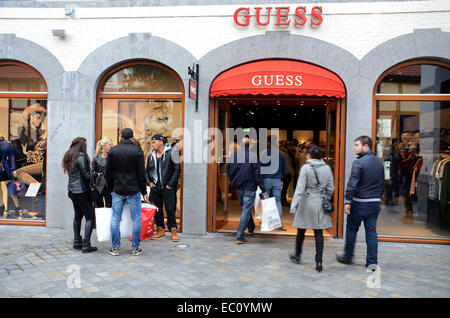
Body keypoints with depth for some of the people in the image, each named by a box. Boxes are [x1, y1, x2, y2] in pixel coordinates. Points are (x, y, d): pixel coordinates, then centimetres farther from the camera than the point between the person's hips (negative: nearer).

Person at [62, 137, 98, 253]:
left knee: (78, 215, 17)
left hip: (72, 190, 9)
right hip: (81, 191, -9)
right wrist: (95, 174, 1)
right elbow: (86, 175, -16)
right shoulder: (81, 157, -14)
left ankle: (77, 242, 22)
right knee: (90, 216, -4)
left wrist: (91, 174, 3)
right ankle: (86, 245, -6)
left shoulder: (68, 156, 12)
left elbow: (74, 173, 11)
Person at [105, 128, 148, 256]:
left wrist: (110, 188, 16)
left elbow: (108, 173, 5)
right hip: (134, 190, -2)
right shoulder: (138, 151, -5)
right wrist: (144, 191, 3)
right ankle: (136, 248, 10)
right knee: (136, 219, 5)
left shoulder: (113, 151, 2)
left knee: (115, 218, 9)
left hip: (118, 190, 2)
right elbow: (141, 174, -4)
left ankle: (115, 247, 13)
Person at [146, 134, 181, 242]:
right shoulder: (151, 156, 12)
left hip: (168, 187, -5)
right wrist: (149, 182, 6)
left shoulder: (171, 153, -5)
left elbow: (177, 169, -8)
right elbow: (147, 171, 22)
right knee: (157, 209, 9)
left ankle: (173, 230, 6)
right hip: (155, 187, 5)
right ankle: (160, 230, 20)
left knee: (170, 209, -4)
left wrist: (171, 184, -11)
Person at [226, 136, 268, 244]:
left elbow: (228, 171, 6)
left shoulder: (232, 156, -2)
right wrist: (263, 189, -7)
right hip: (250, 188, -5)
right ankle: (239, 236, -6)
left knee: (245, 208, 23)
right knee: (246, 210, -2)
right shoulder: (253, 156, -15)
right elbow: (257, 174, -13)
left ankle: (251, 227, 43)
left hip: (238, 188, 5)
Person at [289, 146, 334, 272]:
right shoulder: (327, 168, 2)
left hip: (307, 202, -3)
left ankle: (297, 256, 31)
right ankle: (319, 262, 2)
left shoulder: (306, 168, -10)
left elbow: (300, 188, -14)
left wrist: (294, 205, -12)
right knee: (319, 233, 5)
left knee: (301, 230, 14)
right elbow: (331, 188, 7)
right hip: (320, 204, 3)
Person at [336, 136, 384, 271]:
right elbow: (382, 183, 15)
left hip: (360, 203, -6)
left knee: (352, 229, 10)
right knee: (371, 232, 9)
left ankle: (348, 256, 22)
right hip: (375, 203, 6)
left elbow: (352, 184, -19)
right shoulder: (379, 162, 9)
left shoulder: (359, 162, -14)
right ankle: (372, 262, 11)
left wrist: (347, 201, -17)